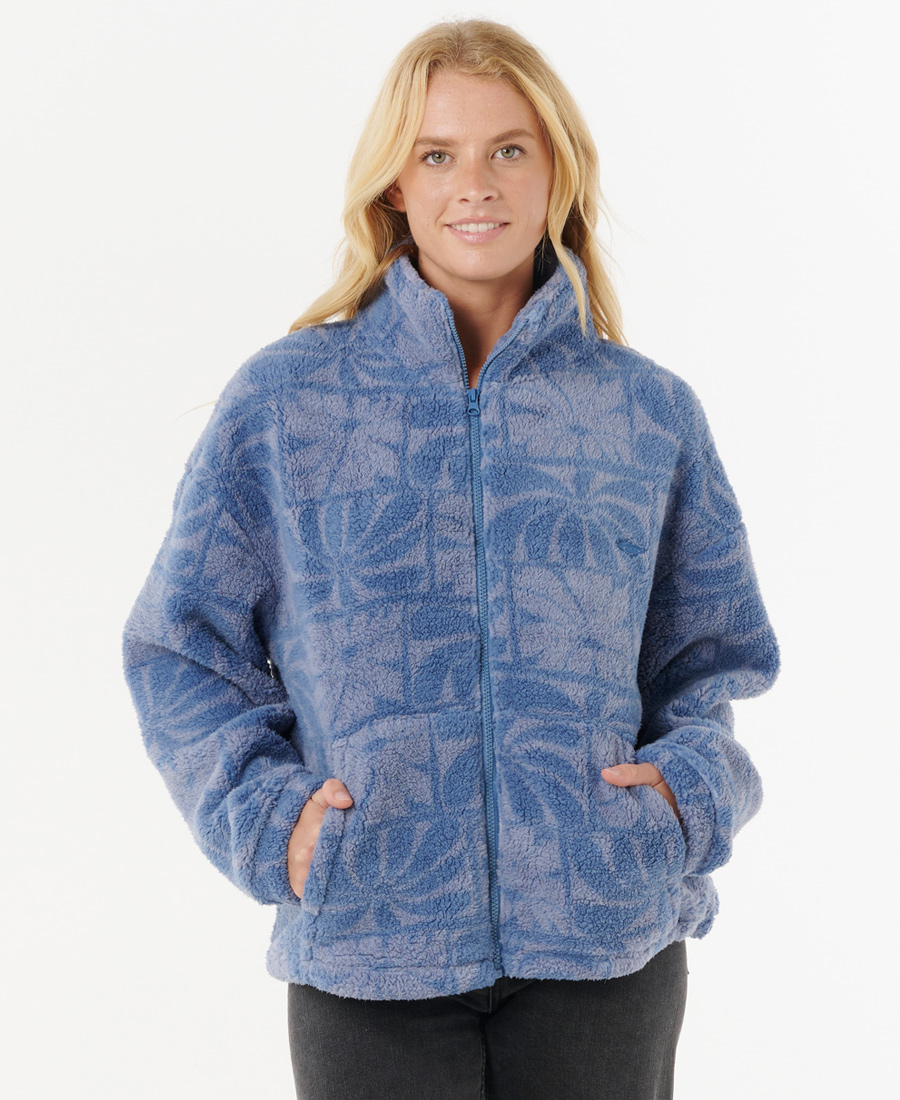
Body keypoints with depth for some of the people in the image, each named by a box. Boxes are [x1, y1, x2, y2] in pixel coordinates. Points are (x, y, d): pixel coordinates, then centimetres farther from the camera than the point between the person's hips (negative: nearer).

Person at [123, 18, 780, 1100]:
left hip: (606, 937, 2)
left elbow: (713, 657, 14)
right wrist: (266, 813, -8)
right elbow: (181, 648, 6)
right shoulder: (281, 401, 1)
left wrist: (688, 786, -4)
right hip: (366, 947, -1)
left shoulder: (649, 412, 5)